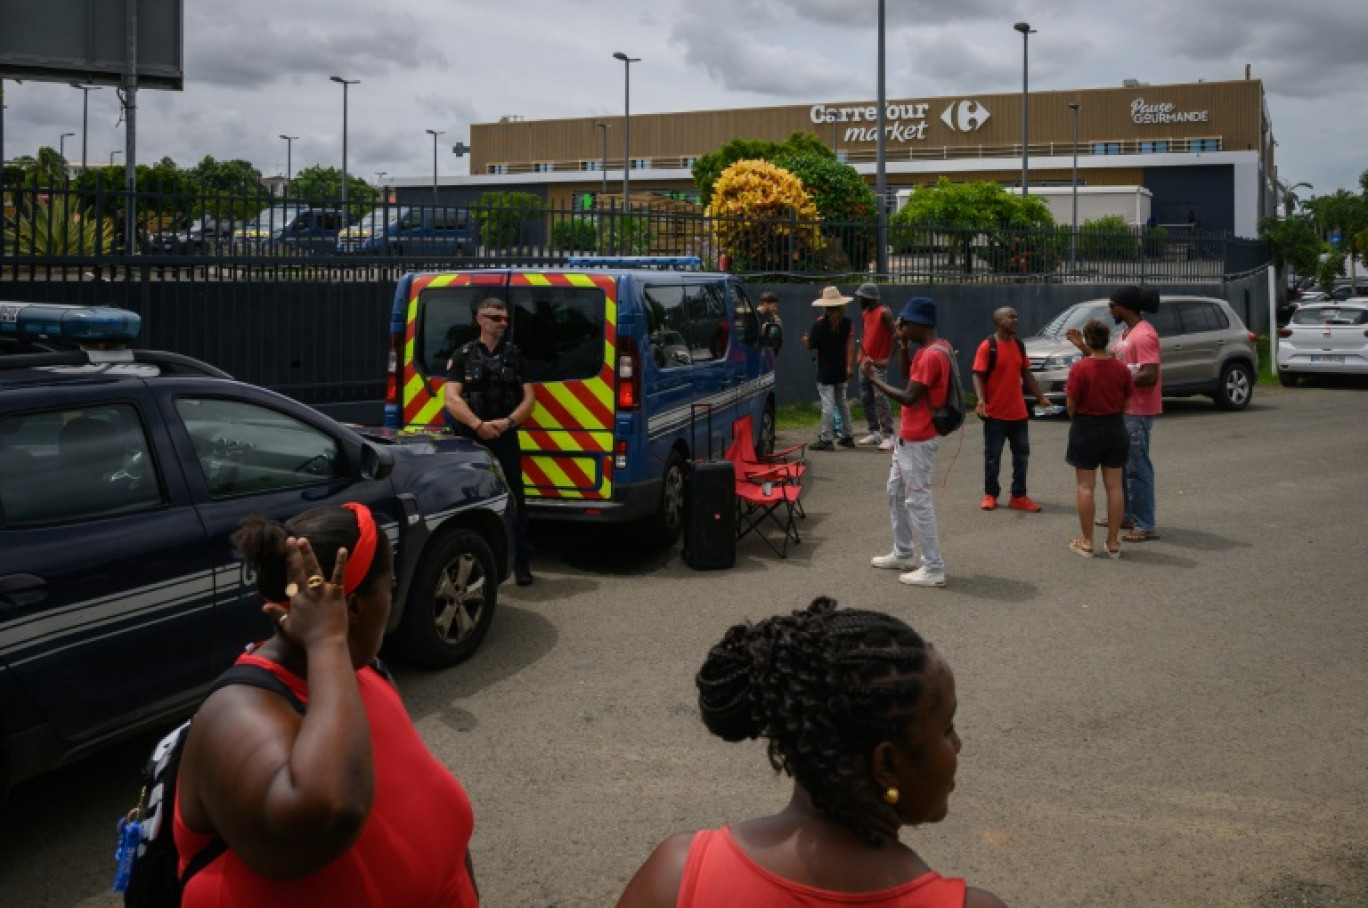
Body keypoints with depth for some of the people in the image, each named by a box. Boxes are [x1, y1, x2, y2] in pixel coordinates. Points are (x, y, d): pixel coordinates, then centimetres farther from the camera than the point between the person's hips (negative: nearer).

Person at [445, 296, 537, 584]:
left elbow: (529, 398, 7)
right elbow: (452, 399, -4)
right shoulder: (463, 355, 5)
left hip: (506, 439, 1)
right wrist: (478, 425, -17)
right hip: (469, 440, -1)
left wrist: (508, 422, -11)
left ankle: (521, 564, 5)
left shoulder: (514, 355, 11)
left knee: (514, 501, -1)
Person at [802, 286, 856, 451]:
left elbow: (811, 345, -9)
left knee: (827, 403, -6)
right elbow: (850, 345, -2)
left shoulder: (819, 324, -11)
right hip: (841, 370, 6)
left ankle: (826, 439, -7)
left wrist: (805, 340, 14)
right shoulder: (847, 323, 3)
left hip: (825, 371, -5)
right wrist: (850, 366, -2)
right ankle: (847, 436, 22)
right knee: (842, 402, 16)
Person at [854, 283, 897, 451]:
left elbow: (895, 334, -17)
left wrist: (888, 358, -18)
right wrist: (861, 352, 13)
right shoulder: (865, 313, 12)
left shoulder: (884, 312, -13)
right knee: (865, 399, 10)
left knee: (880, 398, -14)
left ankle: (888, 436, -13)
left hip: (878, 363, -9)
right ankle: (874, 433, 18)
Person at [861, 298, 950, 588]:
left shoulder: (931, 356, -23)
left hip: (918, 440, -11)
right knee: (896, 493, 20)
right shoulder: (931, 349, 8)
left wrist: (873, 379, -17)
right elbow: (908, 374, 20)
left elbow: (908, 398, -25)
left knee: (918, 501, -7)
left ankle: (934, 569, -3)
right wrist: (903, 343, 7)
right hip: (908, 436, 11)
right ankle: (903, 554, 31)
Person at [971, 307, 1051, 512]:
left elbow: (1026, 374, 17)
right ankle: (990, 495, 16)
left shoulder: (1019, 345, 10)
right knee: (992, 456, 3)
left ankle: (1019, 496, 14)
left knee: (1022, 454, 7)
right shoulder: (987, 346, -10)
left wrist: (1041, 397, 12)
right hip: (995, 413, -6)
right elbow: (978, 376, -14)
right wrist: (981, 400, -27)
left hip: (1018, 412, 6)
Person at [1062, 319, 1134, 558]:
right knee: (1114, 486, 9)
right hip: (1115, 428, 4)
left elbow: (1071, 404, -11)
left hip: (1086, 428, -4)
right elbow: (1127, 400, 2)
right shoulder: (1121, 368, -4)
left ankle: (1086, 542, 9)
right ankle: (1113, 542, 13)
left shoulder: (1079, 368, -15)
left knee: (1086, 486, 5)